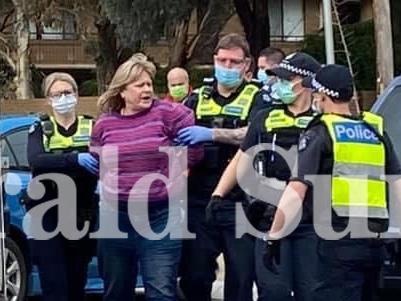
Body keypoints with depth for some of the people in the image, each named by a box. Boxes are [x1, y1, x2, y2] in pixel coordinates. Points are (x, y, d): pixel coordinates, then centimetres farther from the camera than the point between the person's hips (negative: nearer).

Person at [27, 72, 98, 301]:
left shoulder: (92, 127, 7)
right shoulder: (40, 129, 5)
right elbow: (36, 161, -15)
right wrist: (75, 159, -30)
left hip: (82, 215, 1)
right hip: (48, 215, -1)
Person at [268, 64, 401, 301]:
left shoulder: (320, 134, -3)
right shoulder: (377, 131, 13)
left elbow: (296, 191, -12)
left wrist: (273, 236, -9)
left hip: (339, 242, -6)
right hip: (374, 240, 6)